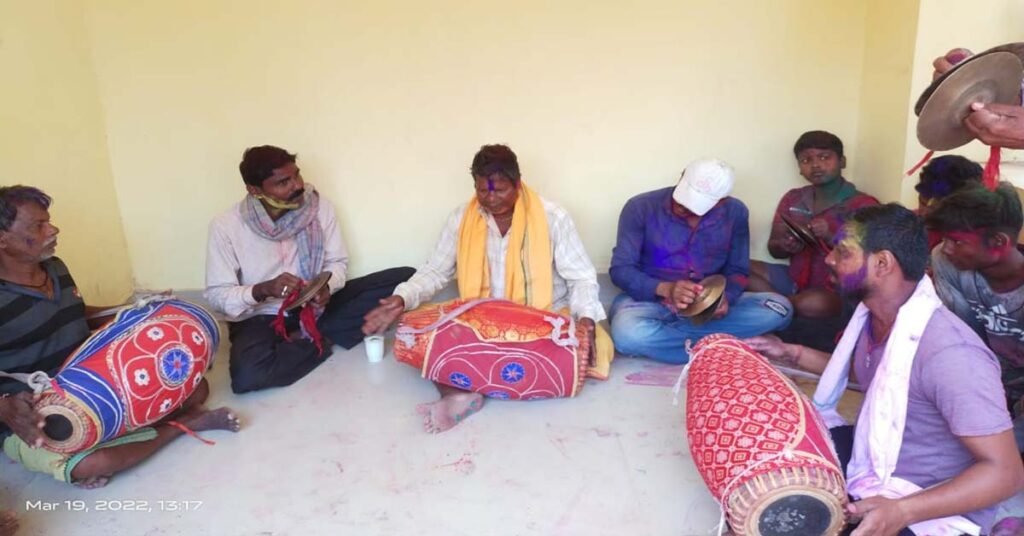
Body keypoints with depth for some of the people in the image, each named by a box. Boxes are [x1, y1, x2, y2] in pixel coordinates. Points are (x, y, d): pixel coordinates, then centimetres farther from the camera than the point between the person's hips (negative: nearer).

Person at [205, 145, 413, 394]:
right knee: (247, 375, -38)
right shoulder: (225, 226, -15)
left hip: (315, 306, 3)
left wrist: (327, 286, -23)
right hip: (262, 317, -3)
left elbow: (337, 262, 1)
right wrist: (263, 290, -30)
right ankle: (320, 340, -8)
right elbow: (217, 295, -11)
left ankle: (308, 335, -12)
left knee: (405, 279, -11)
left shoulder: (319, 207, -8)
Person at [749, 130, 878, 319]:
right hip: (794, 280, 5)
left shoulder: (863, 205, -7)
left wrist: (831, 238, -26)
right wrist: (784, 247, -14)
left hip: (836, 289, -5)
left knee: (812, 304, -39)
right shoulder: (792, 199, 7)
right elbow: (774, 249, 10)